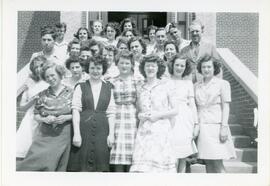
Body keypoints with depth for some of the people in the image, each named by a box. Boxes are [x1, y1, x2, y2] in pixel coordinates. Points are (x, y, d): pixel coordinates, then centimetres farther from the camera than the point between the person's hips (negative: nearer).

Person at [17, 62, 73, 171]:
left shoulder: (70, 93, 0)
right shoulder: (43, 94, 7)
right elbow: (36, 116, 10)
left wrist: (66, 118, -14)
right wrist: (45, 119, -9)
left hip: (62, 136, -2)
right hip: (44, 136, 2)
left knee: (58, 167, 3)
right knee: (34, 164, -5)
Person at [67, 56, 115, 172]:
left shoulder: (108, 88, 9)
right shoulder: (80, 87, 5)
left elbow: (111, 113, 6)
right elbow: (75, 110, -1)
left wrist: (111, 134, -1)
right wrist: (76, 133, -9)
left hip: (102, 131, 1)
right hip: (84, 129, -1)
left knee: (100, 166, 3)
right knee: (82, 166, 0)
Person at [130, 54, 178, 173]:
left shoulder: (166, 86, 5)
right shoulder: (140, 89, 14)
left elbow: (175, 110, 4)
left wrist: (158, 115, -8)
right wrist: (140, 115, 0)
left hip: (161, 131, -2)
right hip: (144, 131, 3)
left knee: (160, 164, -7)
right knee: (141, 167, -8)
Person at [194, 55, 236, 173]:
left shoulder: (222, 84, 2)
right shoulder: (197, 86, 13)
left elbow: (226, 107, -3)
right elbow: (195, 107, 13)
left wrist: (224, 127, -11)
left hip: (216, 125, -4)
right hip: (201, 127, 4)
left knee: (218, 164, -7)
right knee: (208, 163, 6)